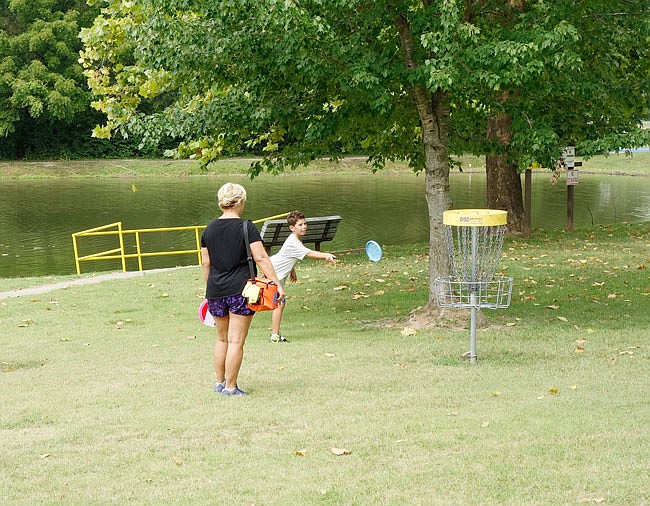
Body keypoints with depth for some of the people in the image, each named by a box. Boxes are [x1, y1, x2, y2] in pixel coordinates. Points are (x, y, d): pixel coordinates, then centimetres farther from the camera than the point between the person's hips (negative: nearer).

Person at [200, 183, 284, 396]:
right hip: (240, 290, -5)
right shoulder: (246, 228, -8)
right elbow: (261, 258, -14)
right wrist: (277, 283, -15)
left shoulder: (209, 229, 7)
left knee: (222, 338, 19)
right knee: (236, 341, 0)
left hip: (215, 291, 5)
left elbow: (205, 263, 12)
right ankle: (230, 387, 2)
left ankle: (219, 383, 26)